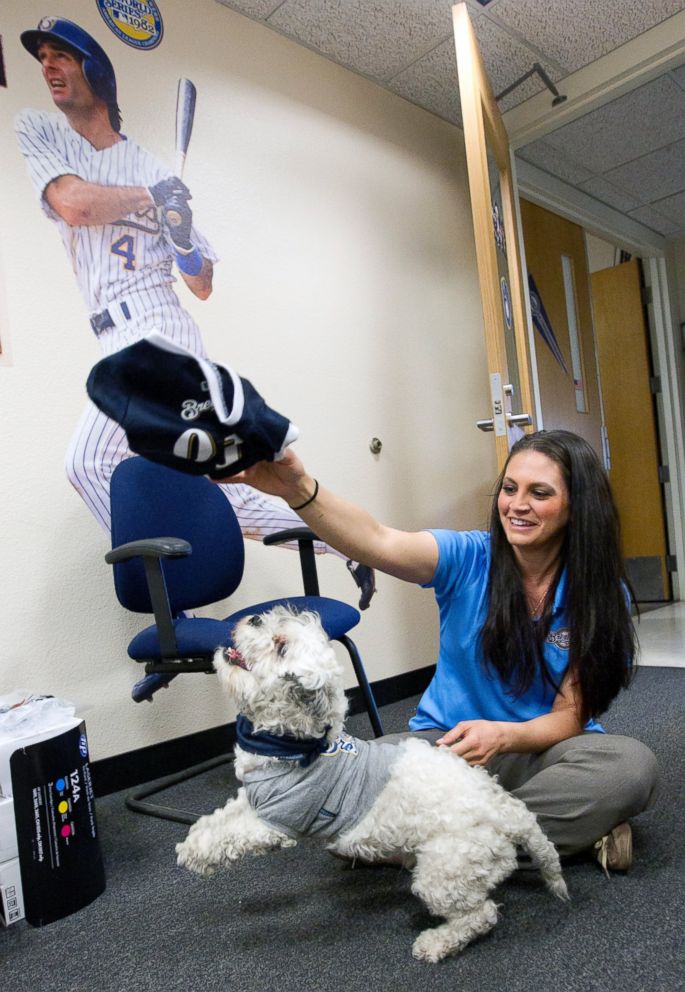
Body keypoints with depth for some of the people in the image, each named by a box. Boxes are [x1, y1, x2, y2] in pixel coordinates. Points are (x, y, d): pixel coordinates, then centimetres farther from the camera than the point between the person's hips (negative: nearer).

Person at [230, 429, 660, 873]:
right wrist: (301, 489, -49)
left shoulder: (605, 596, -8)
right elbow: (381, 543, -31)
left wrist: (503, 735, -30)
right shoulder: (468, 558, -11)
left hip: (541, 749, 1)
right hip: (445, 739, 0)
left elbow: (569, 717, -8)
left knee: (633, 764, -31)